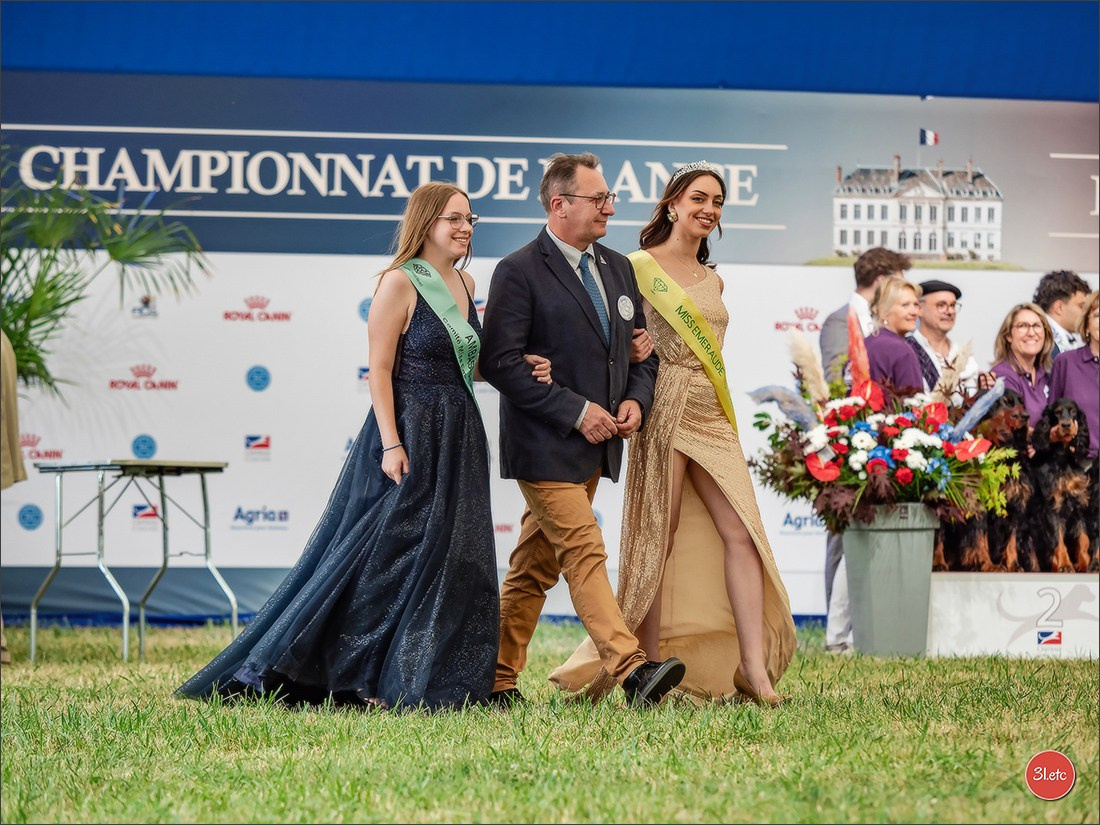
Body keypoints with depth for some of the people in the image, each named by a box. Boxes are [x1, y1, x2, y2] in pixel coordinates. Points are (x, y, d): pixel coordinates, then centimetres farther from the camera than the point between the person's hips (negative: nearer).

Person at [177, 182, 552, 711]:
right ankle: (364, 681, 3)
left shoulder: (465, 285, 12)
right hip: (409, 431, -8)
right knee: (388, 554, -4)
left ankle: (433, 679, 14)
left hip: (459, 438, 8)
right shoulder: (400, 282, -10)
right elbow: (379, 370, -13)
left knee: (451, 560, 7)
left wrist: (522, 368, 2)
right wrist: (391, 445, -20)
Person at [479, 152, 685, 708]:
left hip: (596, 445, 7)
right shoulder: (519, 272, -10)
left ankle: (498, 678, 16)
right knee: (585, 554, -15)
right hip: (545, 447, -7)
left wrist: (636, 399, 1)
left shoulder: (617, 268, 13)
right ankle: (632, 670, -24)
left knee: (536, 566, 11)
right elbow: (500, 363, -15)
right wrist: (576, 411, -17)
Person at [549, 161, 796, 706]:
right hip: (664, 413, -6)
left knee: (741, 533, -6)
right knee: (657, 543, -1)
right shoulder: (639, 268, -3)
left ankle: (753, 669, -7)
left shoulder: (712, 281, 17)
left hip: (713, 417, 6)